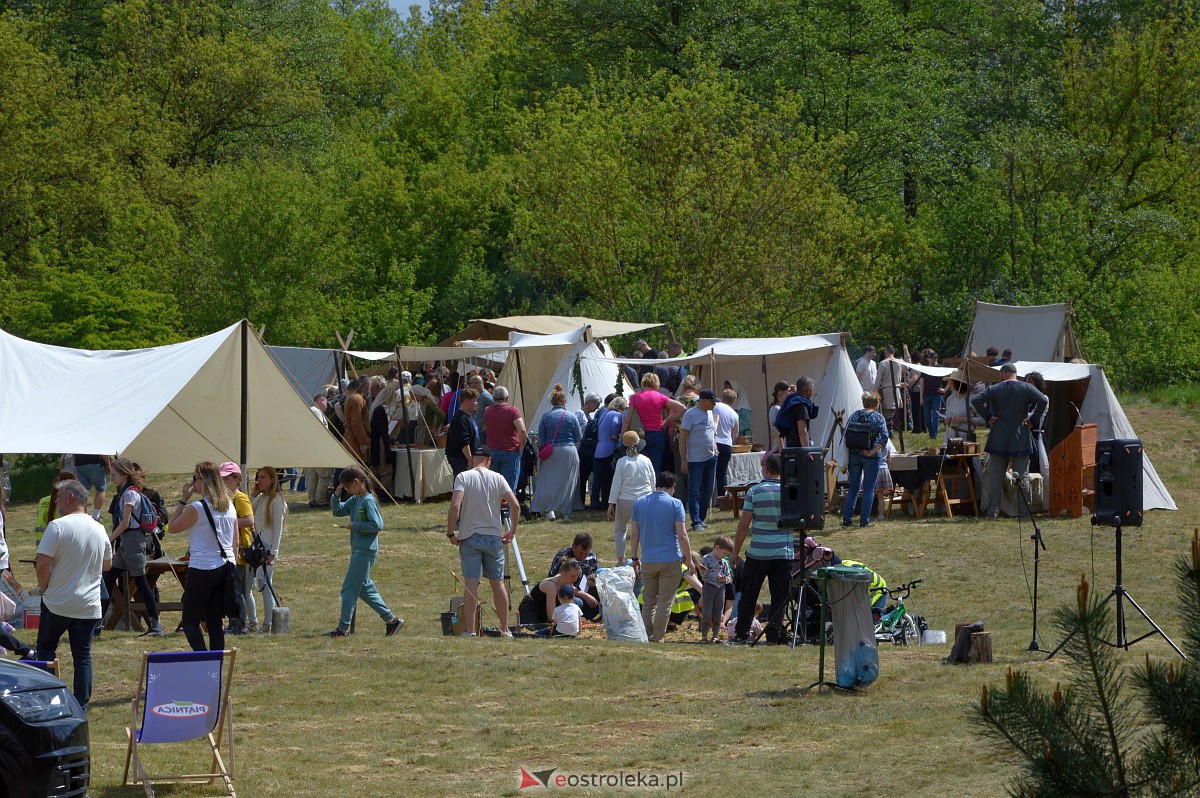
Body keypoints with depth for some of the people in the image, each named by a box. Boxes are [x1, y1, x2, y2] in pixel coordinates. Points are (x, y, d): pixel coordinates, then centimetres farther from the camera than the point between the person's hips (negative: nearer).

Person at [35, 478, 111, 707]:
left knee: (46, 648, 14)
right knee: (83, 656, 8)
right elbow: (107, 564, 17)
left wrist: (43, 588, -3)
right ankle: (81, 707, 6)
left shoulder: (58, 526, -14)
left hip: (57, 602, -4)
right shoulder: (99, 530, 4)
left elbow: (43, 564, -18)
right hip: (89, 606, 4)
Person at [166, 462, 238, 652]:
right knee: (214, 622, 11)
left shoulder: (196, 508, -13)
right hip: (226, 568, 7)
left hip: (202, 568, -7)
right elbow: (236, 541, 15)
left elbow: (172, 528, -2)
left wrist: (183, 500, 0)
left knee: (190, 622, 0)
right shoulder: (230, 506, 8)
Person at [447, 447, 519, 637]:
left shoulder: (463, 477, -5)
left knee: (471, 583, -3)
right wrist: (512, 531, 6)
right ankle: (505, 630, 15)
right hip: (493, 536, 2)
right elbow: (515, 505, -5)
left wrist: (451, 532, -7)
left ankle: (471, 630, -6)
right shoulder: (497, 478, 1)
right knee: (498, 582, 10)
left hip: (469, 537, -2)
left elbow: (455, 506, -17)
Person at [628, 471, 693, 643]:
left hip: (648, 562, 3)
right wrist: (689, 559, -2)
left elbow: (634, 535, 6)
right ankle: (657, 638, 1)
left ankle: (647, 636, 12)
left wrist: (635, 558, 16)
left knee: (648, 601, 12)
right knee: (665, 602, 2)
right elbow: (682, 535, -10)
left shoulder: (639, 503, 5)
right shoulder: (675, 504, -6)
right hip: (671, 560, -3)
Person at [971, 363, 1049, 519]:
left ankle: (992, 512, 2)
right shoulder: (1027, 388, -1)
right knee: (1022, 477, 5)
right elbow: (1043, 401, -13)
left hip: (999, 440, 0)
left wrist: (988, 417, -2)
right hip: (1021, 440, 0)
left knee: (995, 477, 5)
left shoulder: (994, 389, 0)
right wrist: (1032, 419, -4)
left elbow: (975, 401, -10)